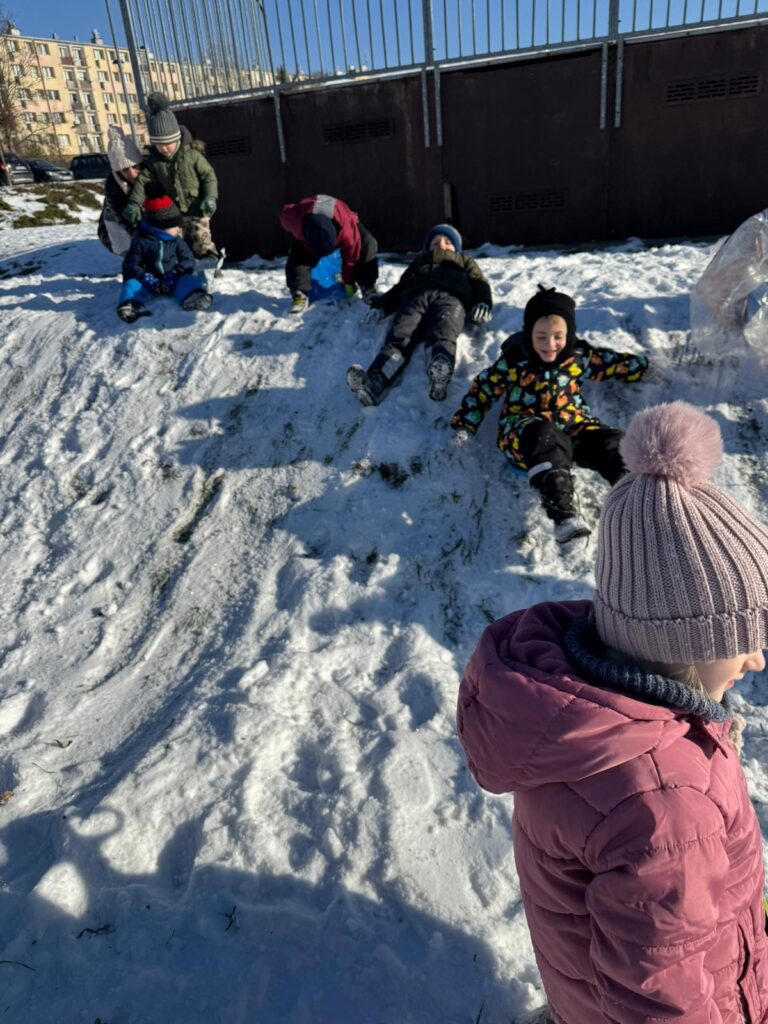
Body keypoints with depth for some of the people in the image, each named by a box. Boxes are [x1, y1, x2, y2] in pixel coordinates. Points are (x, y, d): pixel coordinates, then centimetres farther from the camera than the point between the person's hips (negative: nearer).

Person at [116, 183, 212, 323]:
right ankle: (131, 304, -59)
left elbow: (188, 260, 0)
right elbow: (130, 265, -1)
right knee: (132, 282, -28)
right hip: (151, 280, 0)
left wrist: (175, 273, -19)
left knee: (187, 279, -29)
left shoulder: (177, 241, 7)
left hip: (172, 280, 1)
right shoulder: (141, 242, 0)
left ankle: (194, 296, -62)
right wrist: (145, 277, -20)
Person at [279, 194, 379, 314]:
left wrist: (349, 283, -12)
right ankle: (300, 294, -16)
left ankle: (368, 289, -14)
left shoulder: (348, 229, -46)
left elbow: (351, 256, -27)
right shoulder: (293, 218, -43)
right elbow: (286, 211, -15)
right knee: (298, 256, -26)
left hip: (341, 222, -1)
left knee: (367, 244, -24)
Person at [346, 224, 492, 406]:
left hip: (450, 297, -1)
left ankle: (440, 372, -69)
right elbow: (400, 286, 30)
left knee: (442, 334, -37)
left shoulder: (464, 262, 42)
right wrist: (381, 305, 9)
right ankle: (374, 382, -58)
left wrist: (483, 303, -1)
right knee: (399, 335, -32)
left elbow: (479, 283, 23)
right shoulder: (419, 261, 46)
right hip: (415, 296, 1)